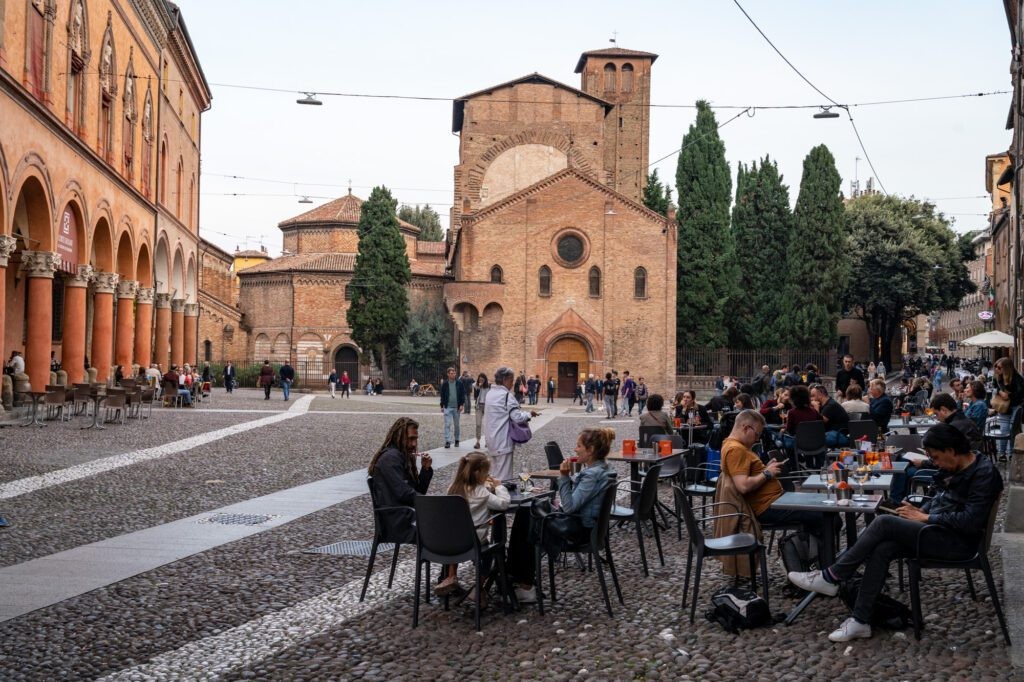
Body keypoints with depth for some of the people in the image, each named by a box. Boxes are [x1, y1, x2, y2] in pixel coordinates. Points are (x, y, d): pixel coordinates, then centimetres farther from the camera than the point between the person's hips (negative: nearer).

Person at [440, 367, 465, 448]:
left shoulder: (459, 383, 2)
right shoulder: (444, 384, 2)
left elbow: (463, 394, 4)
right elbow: (442, 395, 7)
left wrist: (462, 404, -5)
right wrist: (442, 406, 3)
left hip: (456, 407, 1)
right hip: (447, 407, -1)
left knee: (456, 424, 9)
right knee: (447, 424, -8)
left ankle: (457, 440, 21)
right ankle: (447, 441, -9)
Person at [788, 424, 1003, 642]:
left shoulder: (984, 473, -16)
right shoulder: (954, 468, 10)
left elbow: (971, 521, -23)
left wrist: (925, 517, -17)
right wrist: (919, 511, 1)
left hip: (958, 542, -8)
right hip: (939, 531, 8)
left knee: (884, 523, -21)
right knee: (882, 549, -16)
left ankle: (831, 577, -13)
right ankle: (860, 620, -14)